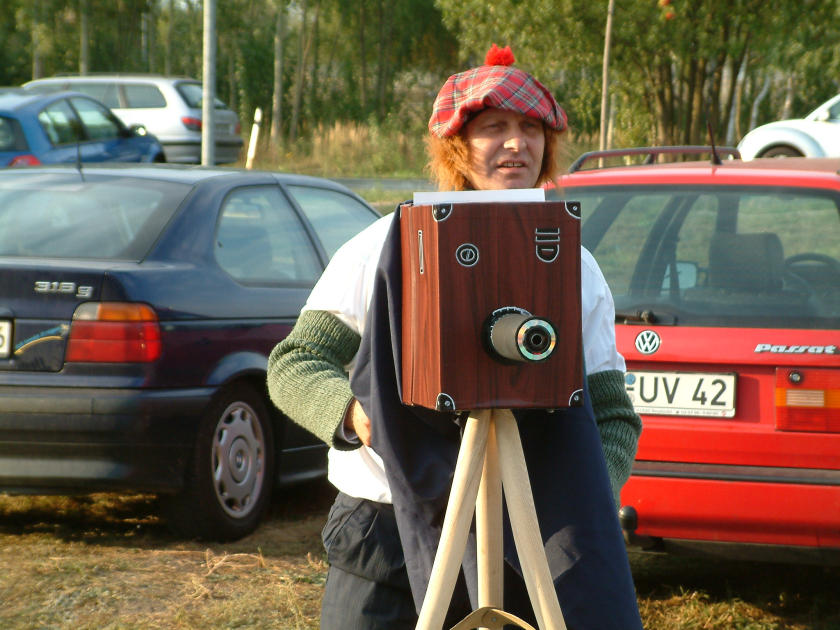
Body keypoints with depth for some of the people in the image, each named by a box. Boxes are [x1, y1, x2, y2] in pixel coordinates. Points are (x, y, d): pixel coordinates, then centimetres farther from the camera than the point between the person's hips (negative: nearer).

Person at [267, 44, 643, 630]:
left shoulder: (575, 269, 9)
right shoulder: (383, 249, 2)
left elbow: (613, 414, 9)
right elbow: (294, 364, 1)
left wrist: (593, 492, -11)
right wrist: (352, 412, -20)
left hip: (524, 547, 1)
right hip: (385, 536, -1)